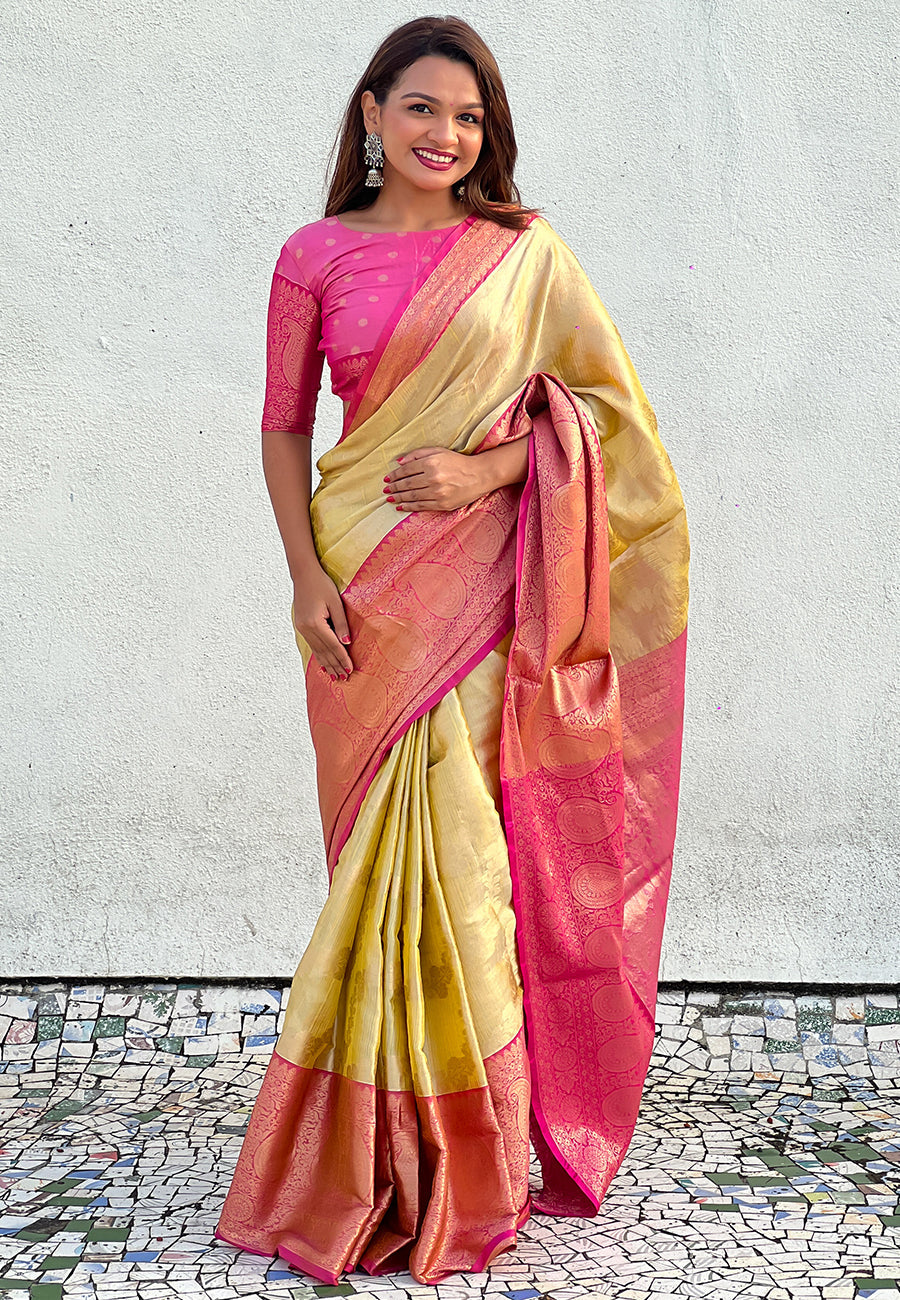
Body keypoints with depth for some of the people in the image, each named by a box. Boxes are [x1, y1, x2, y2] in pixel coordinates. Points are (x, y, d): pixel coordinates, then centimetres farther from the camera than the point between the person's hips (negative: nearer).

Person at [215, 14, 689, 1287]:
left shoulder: (526, 253, 5)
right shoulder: (316, 257, 6)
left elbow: (601, 399, 4)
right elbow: (283, 425, 7)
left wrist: (491, 468, -12)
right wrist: (305, 572, -4)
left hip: (483, 584, -1)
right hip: (366, 582, 1)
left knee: (462, 852, -1)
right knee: (386, 854, 4)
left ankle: (469, 1152, 14)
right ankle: (383, 1153, 18)